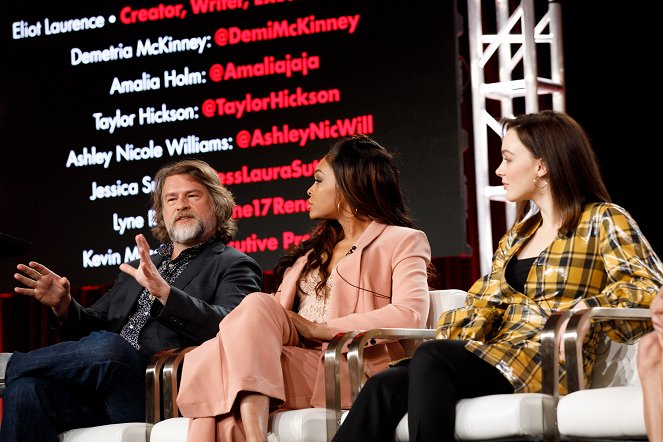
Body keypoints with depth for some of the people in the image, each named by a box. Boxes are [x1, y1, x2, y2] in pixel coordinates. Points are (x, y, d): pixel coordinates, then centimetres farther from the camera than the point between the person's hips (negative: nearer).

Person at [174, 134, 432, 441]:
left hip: (350, 372, -6)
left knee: (257, 306, -29)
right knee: (209, 357, -26)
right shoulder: (315, 249, 34)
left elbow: (411, 315, -10)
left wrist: (321, 329, -11)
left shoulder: (402, 242, 10)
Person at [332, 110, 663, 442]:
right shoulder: (518, 235, 26)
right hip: (494, 354, 7)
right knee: (384, 387, -20)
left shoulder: (602, 221, 4)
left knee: (431, 358, -32)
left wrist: (582, 311, -22)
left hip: (549, 364, -6)